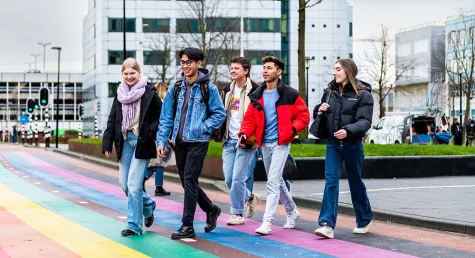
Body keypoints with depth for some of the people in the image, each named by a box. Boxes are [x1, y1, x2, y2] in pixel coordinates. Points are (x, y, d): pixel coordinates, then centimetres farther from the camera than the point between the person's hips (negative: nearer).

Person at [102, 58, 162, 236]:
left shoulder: (148, 93, -5)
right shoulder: (120, 94, 10)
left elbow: (162, 116, -1)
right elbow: (112, 120, 11)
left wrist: (150, 133, -13)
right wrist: (107, 143, 6)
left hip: (142, 143, -6)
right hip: (125, 141, 6)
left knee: (133, 184, -9)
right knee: (124, 183, 7)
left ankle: (134, 225, 1)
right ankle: (148, 205, 34)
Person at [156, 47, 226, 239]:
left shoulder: (208, 88, -4)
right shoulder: (176, 88, 8)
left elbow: (220, 114, -2)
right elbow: (166, 117, 8)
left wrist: (203, 128, -13)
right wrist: (161, 141, 0)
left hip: (198, 142, -5)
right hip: (179, 142, 5)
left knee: (189, 182, -10)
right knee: (187, 183, 12)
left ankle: (187, 225, -3)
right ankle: (211, 209, 33)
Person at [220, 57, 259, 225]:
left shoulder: (255, 90, -8)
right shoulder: (229, 90, 14)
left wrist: (251, 136, -16)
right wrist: (221, 133, 15)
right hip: (229, 140, 7)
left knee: (238, 178, -8)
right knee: (228, 178, 6)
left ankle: (237, 214, 5)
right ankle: (250, 197, 31)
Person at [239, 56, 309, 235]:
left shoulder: (289, 94, -5)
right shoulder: (257, 96, 9)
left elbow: (303, 115, -3)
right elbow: (250, 119, 8)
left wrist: (292, 129, -18)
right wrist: (244, 133, -10)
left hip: (281, 143, -6)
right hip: (265, 144, 6)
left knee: (273, 182, -13)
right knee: (277, 181, 17)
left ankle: (267, 221, -13)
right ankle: (292, 212, 35)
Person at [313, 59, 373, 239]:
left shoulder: (363, 94, -7)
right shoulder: (329, 91, 8)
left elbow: (365, 122, -16)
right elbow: (317, 113, 21)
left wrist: (348, 130, -34)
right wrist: (319, 109, -3)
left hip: (352, 144, -3)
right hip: (332, 143, 4)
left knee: (355, 182, 9)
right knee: (330, 180, -9)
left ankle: (364, 220, 29)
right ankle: (327, 224, -15)